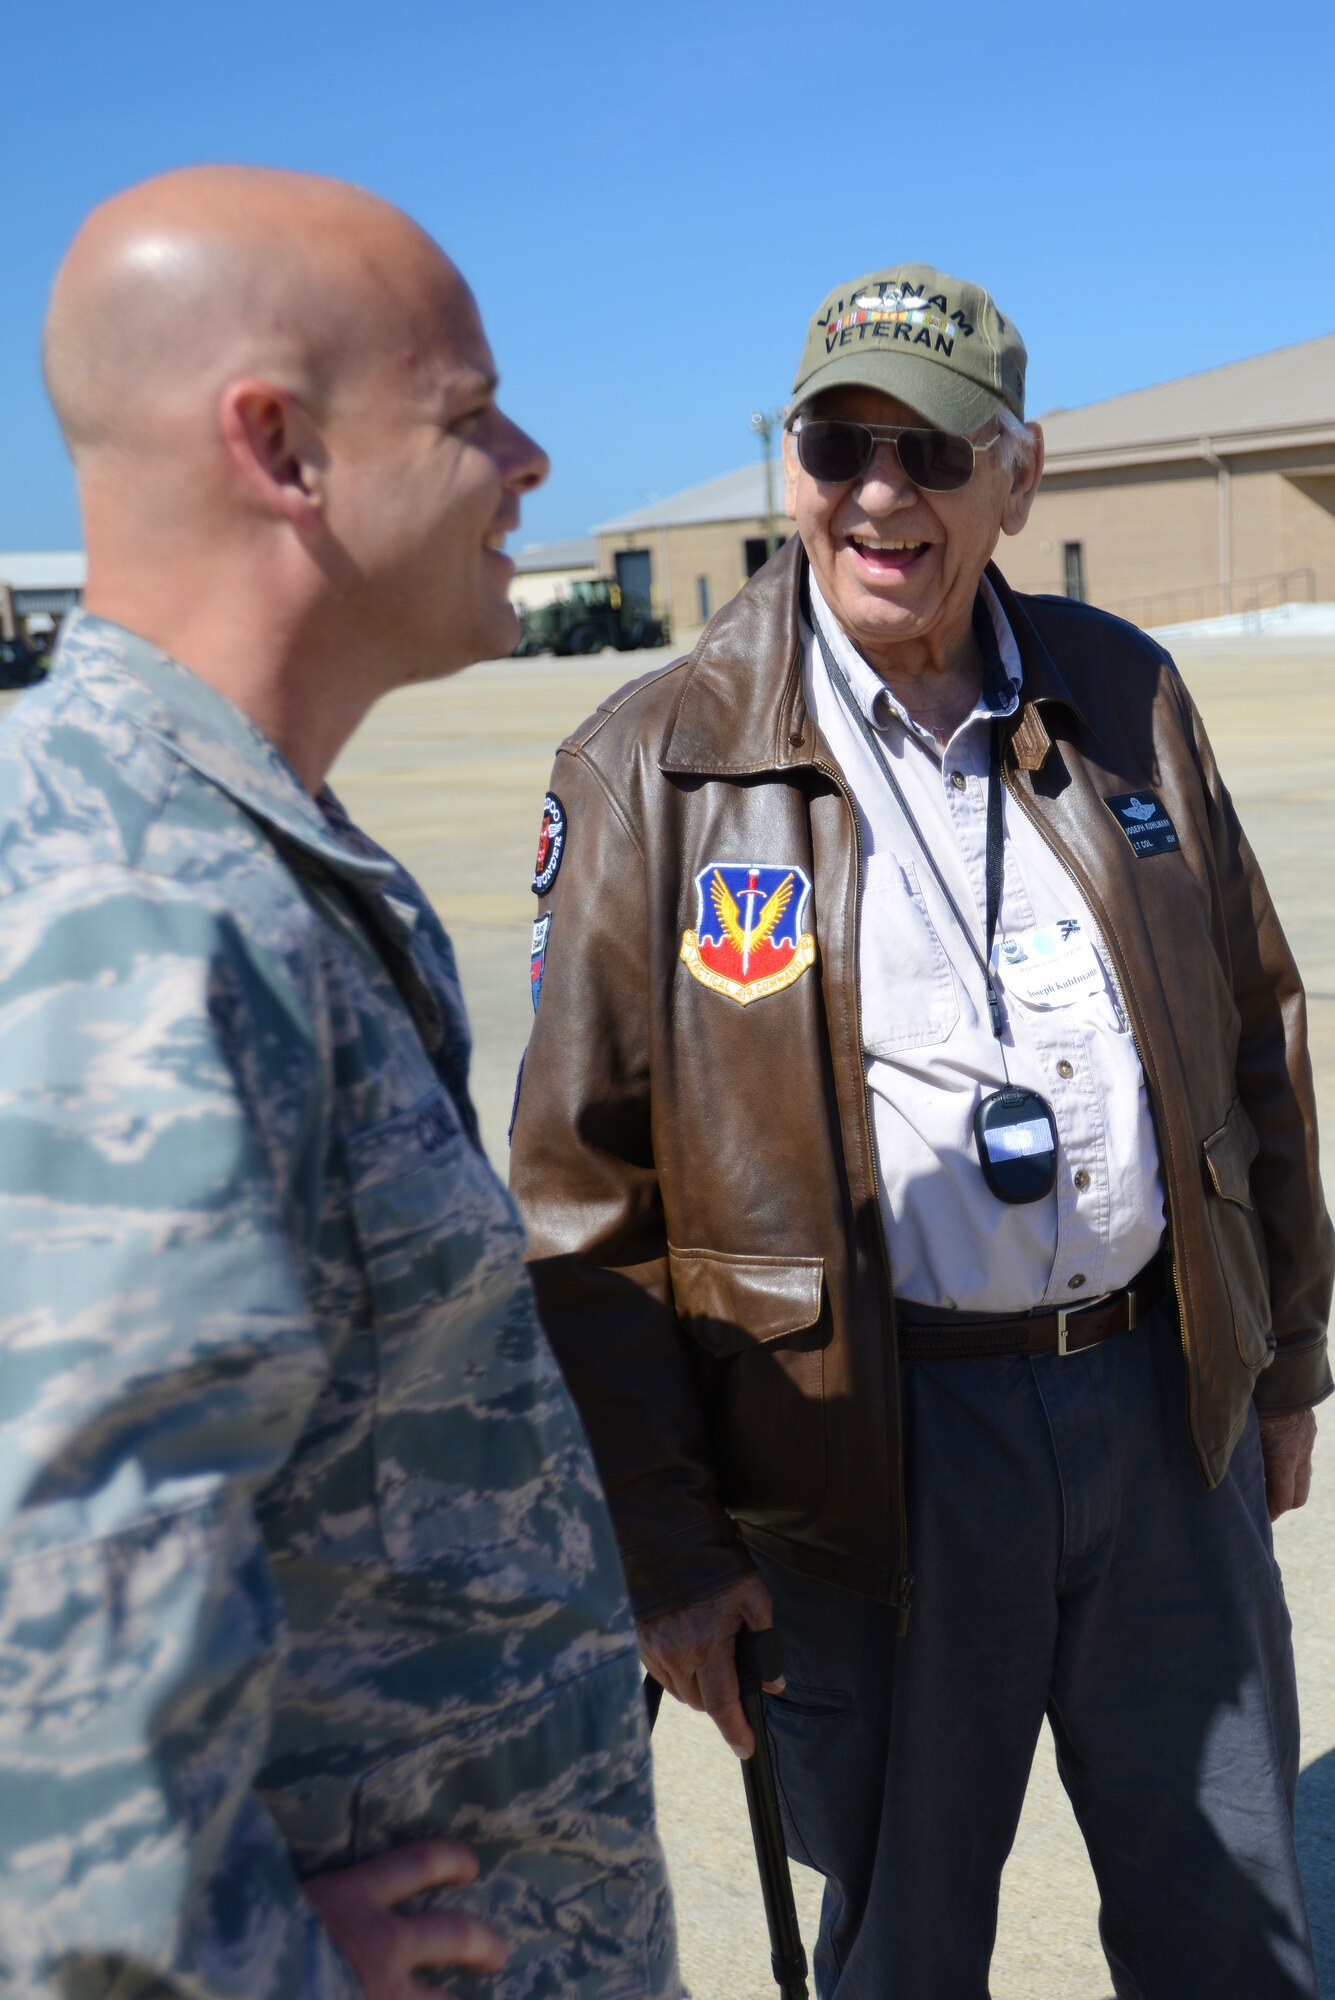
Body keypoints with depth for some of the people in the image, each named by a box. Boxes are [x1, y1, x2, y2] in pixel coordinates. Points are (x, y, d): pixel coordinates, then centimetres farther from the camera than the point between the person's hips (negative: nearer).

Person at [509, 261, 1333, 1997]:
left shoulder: (1124, 698, 4)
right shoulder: (654, 769, -8)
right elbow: (585, 1199, -6)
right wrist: (666, 1546, -6)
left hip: (1161, 1403, 4)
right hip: (877, 1447, -3)